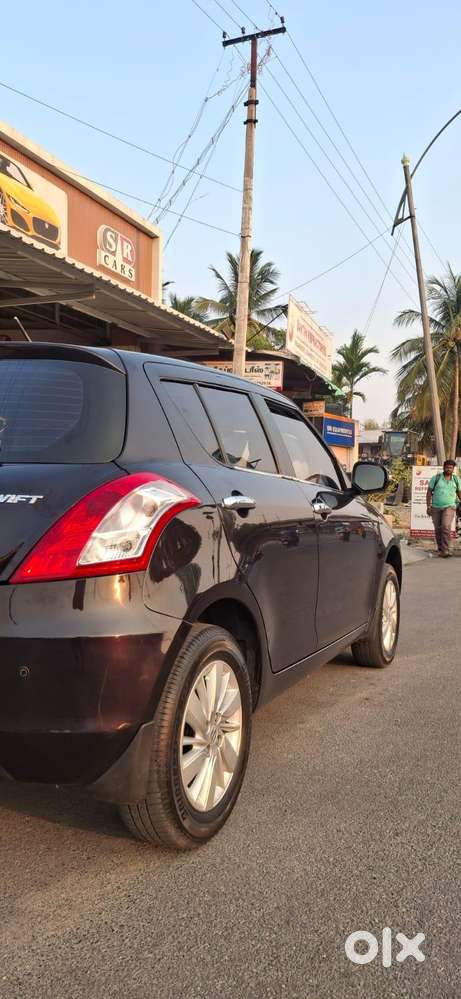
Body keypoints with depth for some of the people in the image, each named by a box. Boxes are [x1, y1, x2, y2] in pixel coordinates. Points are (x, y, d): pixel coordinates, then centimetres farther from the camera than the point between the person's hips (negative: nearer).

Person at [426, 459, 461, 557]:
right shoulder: (436, 478, -3)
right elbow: (429, 492, 0)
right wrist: (428, 507, -4)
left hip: (449, 507, -1)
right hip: (436, 508, 1)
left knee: (446, 527, -19)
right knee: (438, 530, 7)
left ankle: (445, 550, -20)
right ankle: (440, 549, 22)